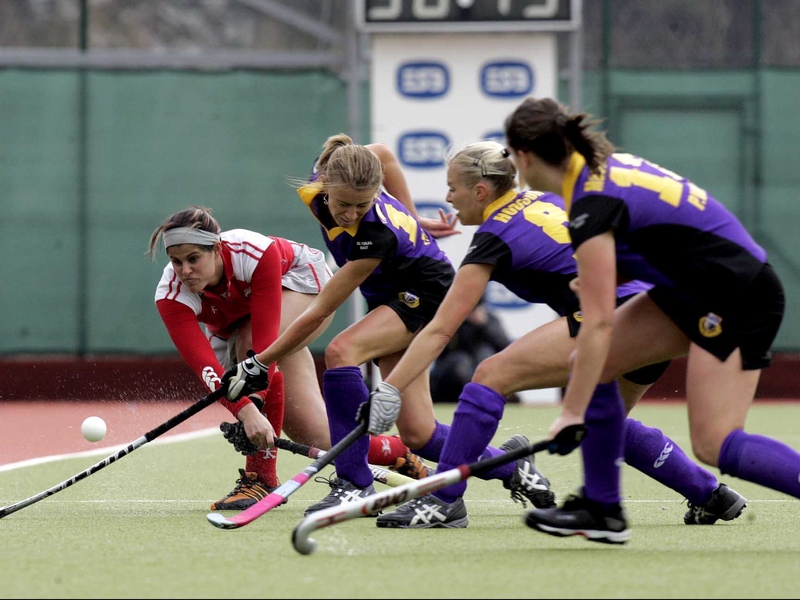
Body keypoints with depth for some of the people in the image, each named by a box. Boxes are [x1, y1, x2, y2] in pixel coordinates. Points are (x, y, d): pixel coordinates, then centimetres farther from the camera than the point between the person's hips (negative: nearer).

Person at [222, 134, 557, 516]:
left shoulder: (377, 235, -36)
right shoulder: (317, 186, -18)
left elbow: (320, 312, -30)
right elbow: (381, 152, 6)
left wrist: (260, 363, -25)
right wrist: (410, 222, 17)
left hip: (425, 294, -7)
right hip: (389, 297, 7)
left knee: (341, 351, -33)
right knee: (417, 434, -1)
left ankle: (354, 484, -26)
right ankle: (511, 466, 21)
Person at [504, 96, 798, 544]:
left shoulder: (592, 205, -23)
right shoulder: (608, 167, 5)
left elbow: (599, 323, -25)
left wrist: (572, 413, -20)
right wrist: (598, 279, 8)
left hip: (739, 298, -10)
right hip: (697, 290, 10)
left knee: (715, 445, -13)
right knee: (592, 364, 4)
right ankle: (602, 509, 9)